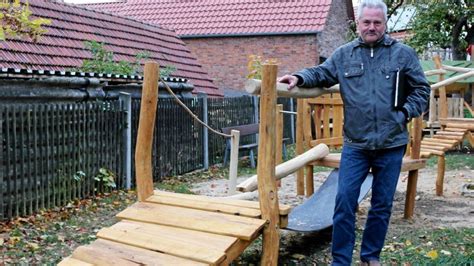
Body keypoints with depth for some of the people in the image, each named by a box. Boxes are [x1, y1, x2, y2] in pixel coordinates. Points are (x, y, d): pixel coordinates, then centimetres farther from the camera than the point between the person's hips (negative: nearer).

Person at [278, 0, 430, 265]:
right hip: (355, 145, 0)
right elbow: (320, 73, 9)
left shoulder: (404, 54, 2)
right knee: (344, 201, -3)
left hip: (391, 145, 0)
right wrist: (299, 77, -10)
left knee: (382, 205, 11)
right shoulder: (343, 54, 6)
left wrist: (405, 114, -6)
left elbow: (421, 90, 6)